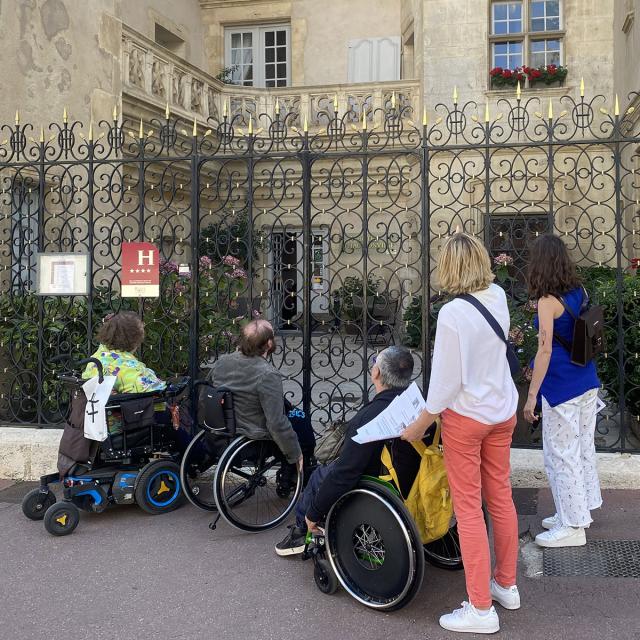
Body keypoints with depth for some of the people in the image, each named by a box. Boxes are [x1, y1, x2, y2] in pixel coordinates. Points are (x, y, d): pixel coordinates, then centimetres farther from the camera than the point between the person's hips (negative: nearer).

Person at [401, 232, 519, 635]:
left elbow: (447, 381, -20)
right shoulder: (499, 298, -5)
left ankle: (481, 609, 9)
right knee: (501, 497, 18)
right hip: (503, 410, 7)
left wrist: (419, 426, -9)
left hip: (466, 416, -7)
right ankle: (506, 585, 34)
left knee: (469, 508, 1)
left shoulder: (452, 314, -24)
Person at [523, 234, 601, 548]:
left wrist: (531, 395, -18)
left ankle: (572, 526, 13)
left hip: (562, 387, -8)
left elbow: (545, 350, -21)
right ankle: (580, 511, 34)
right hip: (587, 381, 8)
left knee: (560, 454, 3)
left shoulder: (548, 301, -17)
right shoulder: (580, 292, 4)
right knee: (583, 447, 18)